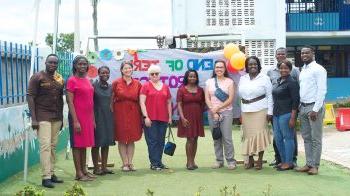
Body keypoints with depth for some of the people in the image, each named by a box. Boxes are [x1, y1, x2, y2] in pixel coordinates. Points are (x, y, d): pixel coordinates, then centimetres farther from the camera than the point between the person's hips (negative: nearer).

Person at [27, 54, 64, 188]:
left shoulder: (60, 79, 12)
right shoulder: (37, 77, -3)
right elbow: (30, 97, -7)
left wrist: (61, 118, 16)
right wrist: (33, 119, -13)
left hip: (56, 117, 5)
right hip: (42, 116, -5)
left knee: (53, 146, 6)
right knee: (45, 145, -10)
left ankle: (51, 173, 14)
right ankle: (46, 177, -9)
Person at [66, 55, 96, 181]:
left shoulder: (87, 80, 13)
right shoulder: (72, 80, -8)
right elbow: (70, 101, -13)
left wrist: (93, 119, 14)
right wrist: (75, 121, -18)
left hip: (88, 117, 7)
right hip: (78, 117, -7)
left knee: (84, 144, 12)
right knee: (77, 144, -1)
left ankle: (84, 170, 20)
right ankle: (78, 173, 4)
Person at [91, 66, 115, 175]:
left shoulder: (110, 87, 10)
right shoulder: (94, 86, -6)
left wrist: (112, 116, 11)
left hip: (108, 117, 6)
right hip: (97, 116, -6)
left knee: (107, 143, 8)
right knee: (97, 143, 0)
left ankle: (104, 167, 17)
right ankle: (96, 168, 7)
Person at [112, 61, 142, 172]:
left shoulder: (137, 84, 7)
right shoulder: (116, 83, 1)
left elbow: (140, 100, 8)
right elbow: (111, 100, 1)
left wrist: (142, 115, 3)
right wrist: (112, 113, -6)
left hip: (133, 113, 2)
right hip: (120, 113, -2)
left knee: (132, 139, 6)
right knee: (121, 139, 2)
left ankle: (130, 162, 14)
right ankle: (125, 163, 10)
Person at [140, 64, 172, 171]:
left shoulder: (165, 87, 13)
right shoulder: (146, 86, 1)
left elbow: (169, 103, 17)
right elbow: (142, 102, -4)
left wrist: (170, 116, 12)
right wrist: (145, 116, -11)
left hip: (163, 118, 4)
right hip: (150, 118, -4)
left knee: (161, 141, 8)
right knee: (152, 141, -3)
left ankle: (159, 161, 17)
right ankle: (154, 163, 3)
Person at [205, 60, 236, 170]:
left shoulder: (229, 81, 3)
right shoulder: (209, 82, 9)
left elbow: (230, 99, -3)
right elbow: (207, 99, 5)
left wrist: (218, 108, -9)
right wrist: (213, 112, -5)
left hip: (226, 112, -2)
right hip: (212, 113, 3)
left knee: (227, 137, -8)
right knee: (216, 138, 5)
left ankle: (231, 161, 0)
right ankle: (219, 160, 13)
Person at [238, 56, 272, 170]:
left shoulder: (264, 78, 1)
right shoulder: (242, 78, 12)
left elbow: (269, 96, -1)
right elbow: (240, 94, 13)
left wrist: (270, 112, -7)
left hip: (260, 110, -3)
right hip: (245, 111, 4)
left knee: (259, 134, -6)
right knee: (248, 135, 3)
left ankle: (260, 160, 2)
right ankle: (250, 160, 12)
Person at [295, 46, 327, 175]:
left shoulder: (318, 69, -8)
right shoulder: (303, 70, 15)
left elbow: (322, 90, -14)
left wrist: (315, 109, -18)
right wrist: (300, 106, 8)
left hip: (314, 107, -7)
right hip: (303, 107, 7)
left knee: (315, 139, -1)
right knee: (306, 138, 10)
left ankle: (315, 165, 4)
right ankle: (308, 164, 16)